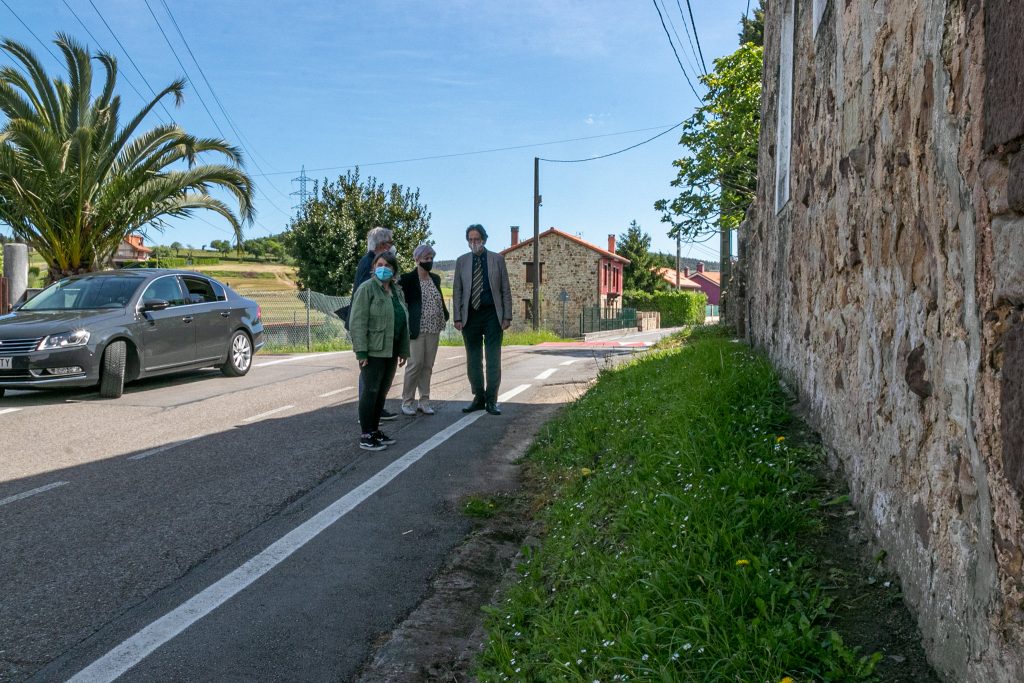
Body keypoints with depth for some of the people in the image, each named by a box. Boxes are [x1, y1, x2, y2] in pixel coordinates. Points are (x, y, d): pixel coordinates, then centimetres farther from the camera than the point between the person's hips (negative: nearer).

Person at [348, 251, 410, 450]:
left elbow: (403, 322, 19)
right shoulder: (367, 289, -7)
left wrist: (403, 351, 15)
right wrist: (361, 351, -19)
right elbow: (357, 322, -13)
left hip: (391, 351, 7)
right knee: (370, 391, -3)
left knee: (382, 392, 12)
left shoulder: (397, 291, 15)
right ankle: (366, 436, 3)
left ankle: (375, 430, 23)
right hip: (373, 351, -7)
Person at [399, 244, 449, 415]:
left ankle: (424, 401, 14)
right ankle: (407, 402, 3)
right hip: (417, 329, -6)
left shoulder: (435, 279, 14)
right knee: (415, 364, -7)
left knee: (428, 365, 7)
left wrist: (444, 316, 11)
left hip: (433, 329, 6)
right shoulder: (408, 279, -5)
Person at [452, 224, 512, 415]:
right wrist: (457, 317, -1)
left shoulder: (497, 259, 4)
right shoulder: (461, 261, 8)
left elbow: (505, 290, 3)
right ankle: (478, 398, 16)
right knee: (473, 360, 6)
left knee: (493, 359, -2)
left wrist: (507, 316, -3)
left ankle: (491, 401, 4)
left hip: (492, 315, -2)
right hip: (470, 315, 2)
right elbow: (457, 291, 7)